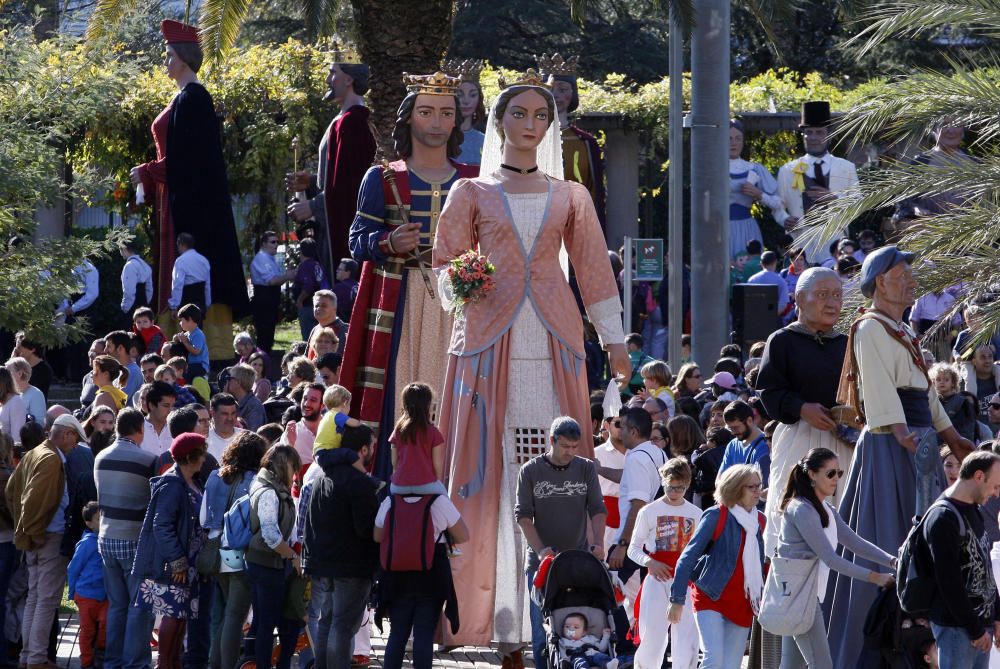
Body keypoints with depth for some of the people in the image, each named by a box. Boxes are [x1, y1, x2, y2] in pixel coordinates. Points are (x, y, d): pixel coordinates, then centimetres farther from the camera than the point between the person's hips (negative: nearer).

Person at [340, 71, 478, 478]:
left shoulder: (473, 182, 12)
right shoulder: (382, 180, 7)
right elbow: (357, 242, 2)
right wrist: (389, 243, -18)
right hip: (400, 310, -2)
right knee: (398, 405, -7)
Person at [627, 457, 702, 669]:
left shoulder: (695, 514, 9)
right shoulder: (649, 512, 2)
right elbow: (634, 549, 4)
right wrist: (650, 562, -14)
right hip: (658, 580, -2)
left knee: (687, 635, -6)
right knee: (652, 635, -6)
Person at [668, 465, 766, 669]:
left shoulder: (759, 520, 9)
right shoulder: (716, 516, -8)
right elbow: (688, 558, -9)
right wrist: (677, 600, -14)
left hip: (742, 605, 5)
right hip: (711, 599, -5)